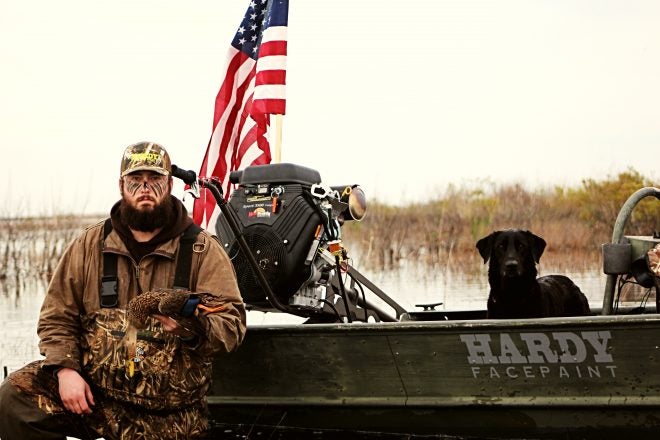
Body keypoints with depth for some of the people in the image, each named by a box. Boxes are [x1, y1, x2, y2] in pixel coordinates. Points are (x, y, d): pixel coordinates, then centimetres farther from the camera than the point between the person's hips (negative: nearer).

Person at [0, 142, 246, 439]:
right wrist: (65, 368, -8)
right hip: (91, 389, 2)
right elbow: (57, 316, 9)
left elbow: (232, 323, -7)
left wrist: (193, 329, -29)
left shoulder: (203, 250, 2)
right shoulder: (90, 245, 10)